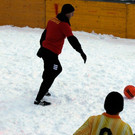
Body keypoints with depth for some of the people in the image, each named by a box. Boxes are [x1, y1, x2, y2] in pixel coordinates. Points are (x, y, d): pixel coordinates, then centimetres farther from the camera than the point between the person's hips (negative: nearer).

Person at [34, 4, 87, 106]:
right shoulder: (64, 25, -15)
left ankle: (44, 89, 39)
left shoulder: (52, 20, 10)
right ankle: (38, 100, -2)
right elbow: (72, 39, -20)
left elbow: (44, 34, 20)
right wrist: (81, 52, -19)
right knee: (50, 76, -3)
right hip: (51, 53, -9)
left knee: (57, 69, 26)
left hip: (44, 50, 9)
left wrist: (42, 47, 31)